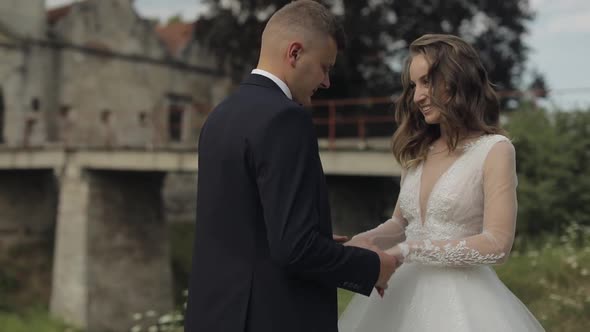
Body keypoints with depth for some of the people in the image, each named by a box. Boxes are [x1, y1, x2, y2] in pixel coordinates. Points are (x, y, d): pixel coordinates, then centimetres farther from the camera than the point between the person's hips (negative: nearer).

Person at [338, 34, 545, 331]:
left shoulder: (495, 149, -8)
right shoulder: (419, 151, 9)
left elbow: (497, 245, -15)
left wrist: (405, 251, -17)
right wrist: (354, 243, -3)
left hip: (463, 300, -5)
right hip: (407, 294, 6)